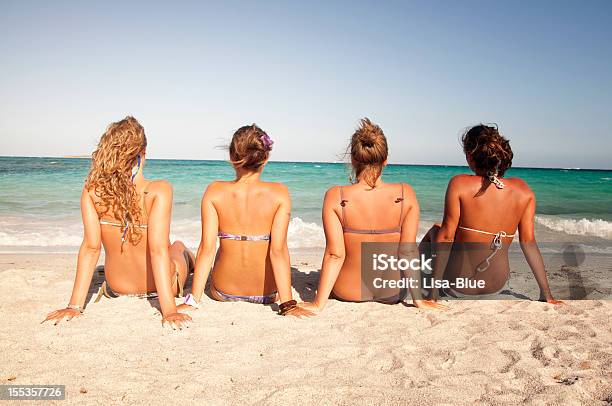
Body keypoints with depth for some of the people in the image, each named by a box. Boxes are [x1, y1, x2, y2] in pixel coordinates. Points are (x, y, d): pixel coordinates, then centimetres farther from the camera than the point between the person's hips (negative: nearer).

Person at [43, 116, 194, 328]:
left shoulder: (92, 190, -17)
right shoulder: (159, 190, -27)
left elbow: (90, 247, -19)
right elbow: (158, 249, -31)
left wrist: (74, 306, -13)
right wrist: (169, 311, -29)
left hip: (117, 289, 3)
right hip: (159, 287, -2)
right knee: (178, 247, 34)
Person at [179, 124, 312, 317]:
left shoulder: (215, 192, -13)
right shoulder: (279, 193, -16)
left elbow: (207, 249, -16)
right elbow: (278, 251, -21)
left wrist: (193, 300, -10)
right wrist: (288, 304, -17)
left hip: (223, 292, 1)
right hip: (267, 294, -1)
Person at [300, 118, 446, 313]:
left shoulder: (335, 197, -20)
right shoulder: (406, 194, -16)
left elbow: (335, 254, -19)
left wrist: (319, 303, -10)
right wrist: (418, 299, -2)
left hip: (347, 292, 0)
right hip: (392, 293, 1)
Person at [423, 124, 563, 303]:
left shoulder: (459, 184, -16)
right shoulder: (523, 190, -5)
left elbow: (446, 236, -16)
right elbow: (528, 242, -4)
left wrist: (434, 289, -12)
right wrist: (546, 294, 4)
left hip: (457, 286, -4)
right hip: (496, 288, 4)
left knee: (435, 230, 24)